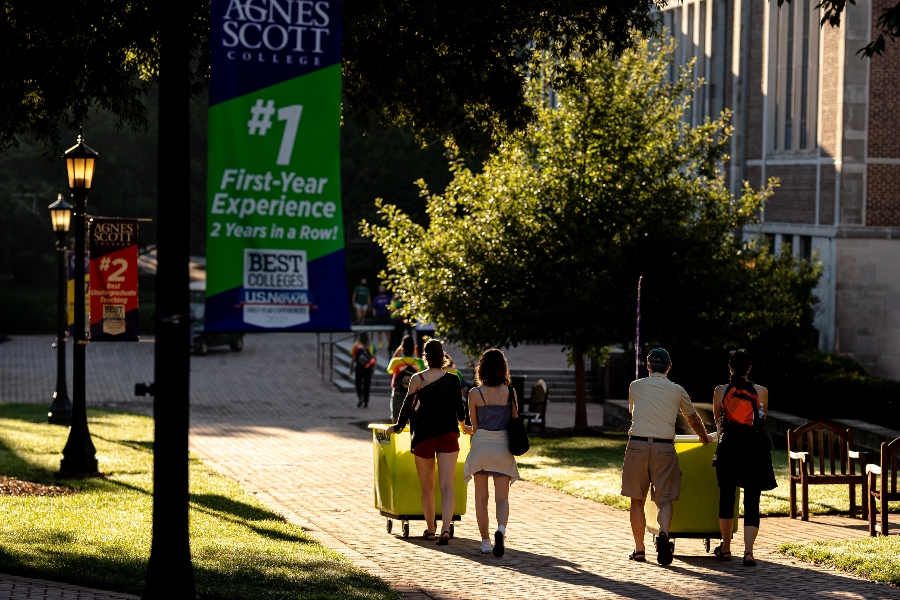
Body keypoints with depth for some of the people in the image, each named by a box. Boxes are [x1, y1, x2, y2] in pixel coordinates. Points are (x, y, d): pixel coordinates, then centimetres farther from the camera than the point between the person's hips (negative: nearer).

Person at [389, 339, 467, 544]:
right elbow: (458, 406, 8)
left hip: (423, 436, 0)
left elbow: (408, 406, 0)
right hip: (448, 435, 0)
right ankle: (446, 528, -22)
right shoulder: (452, 379, 1)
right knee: (447, 486, -6)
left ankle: (430, 529, 23)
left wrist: (398, 427, 16)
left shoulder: (417, 379, -3)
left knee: (427, 486, 15)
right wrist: (461, 422, 29)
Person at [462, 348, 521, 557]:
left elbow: (475, 427, 1)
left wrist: (465, 429, 23)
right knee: (502, 497, 3)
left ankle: (485, 541, 11)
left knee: (481, 497, 10)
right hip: (502, 446, 1)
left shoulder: (475, 393, -5)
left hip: (481, 445, -1)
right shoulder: (510, 392, -2)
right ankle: (501, 528, -24)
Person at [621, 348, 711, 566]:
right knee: (665, 498, 3)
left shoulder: (636, 386, 11)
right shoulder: (677, 391, 10)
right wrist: (705, 438, 44)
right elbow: (693, 419, 26)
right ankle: (664, 533, -25)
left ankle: (639, 549, 11)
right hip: (664, 447, 0)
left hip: (637, 444, 0)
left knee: (637, 499, 9)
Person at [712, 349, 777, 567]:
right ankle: (748, 551, -13)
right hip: (756, 449, 0)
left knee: (727, 497, 15)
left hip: (729, 448, 0)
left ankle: (726, 548, 24)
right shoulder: (761, 392, 4)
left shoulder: (720, 391, 3)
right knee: (752, 501, 0)